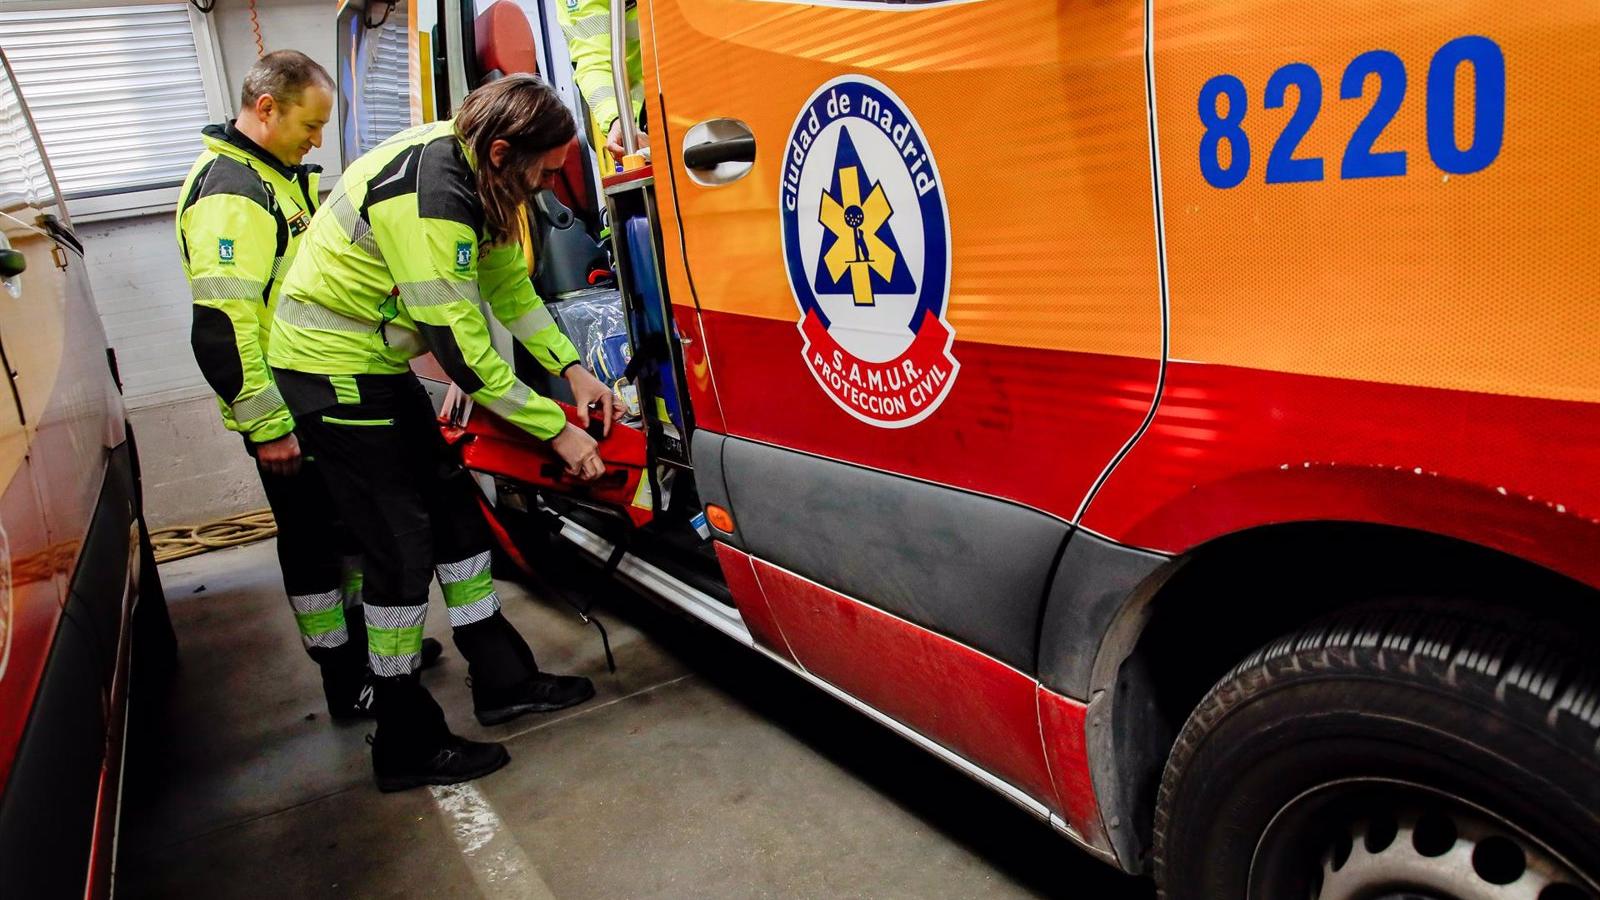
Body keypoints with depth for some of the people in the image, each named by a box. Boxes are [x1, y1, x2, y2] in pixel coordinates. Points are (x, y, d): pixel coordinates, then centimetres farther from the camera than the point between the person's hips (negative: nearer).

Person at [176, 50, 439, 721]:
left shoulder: (281, 175, 13)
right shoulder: (227, 192, -19)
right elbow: (219, 328, -26)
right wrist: (265, 425, -23)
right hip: (285, 413, -9)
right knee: (312, 540, 2)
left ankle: (368, 639, 36)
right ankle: (346, 684, 15)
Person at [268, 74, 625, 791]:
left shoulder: (473, 171, -1)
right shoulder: (426, 200, -30)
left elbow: (509, 284, 8)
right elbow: (462, 351, -29)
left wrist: (572, 370, 1)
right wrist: (555, 429, -21)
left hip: (376, 362, 10)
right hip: (331, 367, -10)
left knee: (454, 506, 11)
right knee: (402, 548, -6)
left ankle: (503, 680, 23)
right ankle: (407, 745, 8)